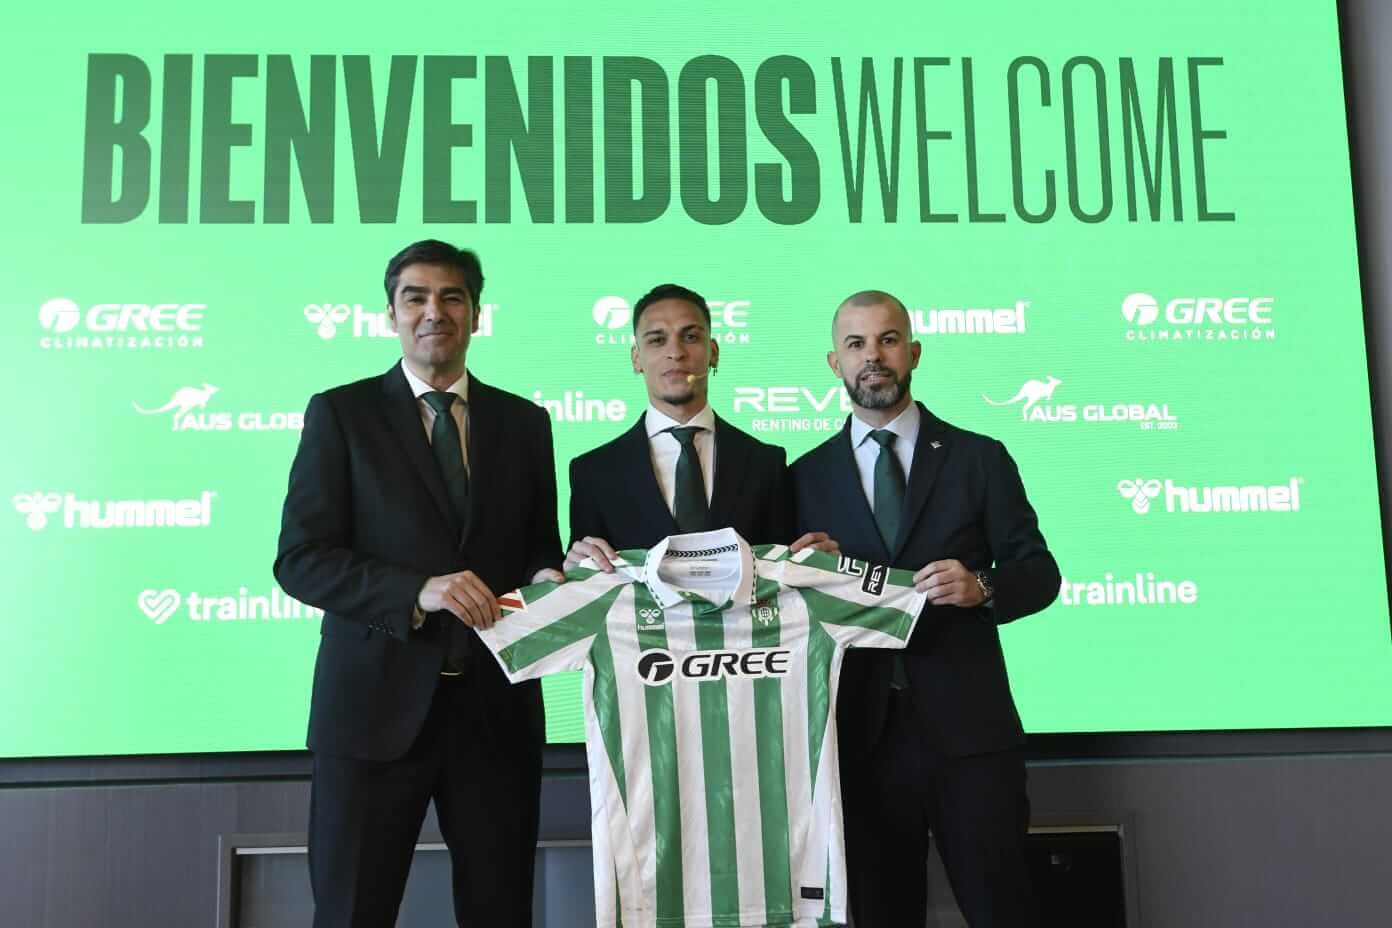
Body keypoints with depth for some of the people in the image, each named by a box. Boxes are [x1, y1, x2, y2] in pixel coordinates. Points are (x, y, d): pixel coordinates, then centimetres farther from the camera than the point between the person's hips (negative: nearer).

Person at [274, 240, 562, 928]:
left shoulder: (524, 423, 11)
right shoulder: (340, 413, 2)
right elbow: (301, 560, -5)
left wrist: (546, 578, -8)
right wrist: (419, 591, -20)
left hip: (496, 707, 3)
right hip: (378, 705, -2)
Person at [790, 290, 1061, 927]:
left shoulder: (979, 458, 5)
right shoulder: (807, 476, 9)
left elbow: (1039, 572, 4)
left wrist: (982, 586, -15)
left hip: (969, 729, -1)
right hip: (860, 732, 2)